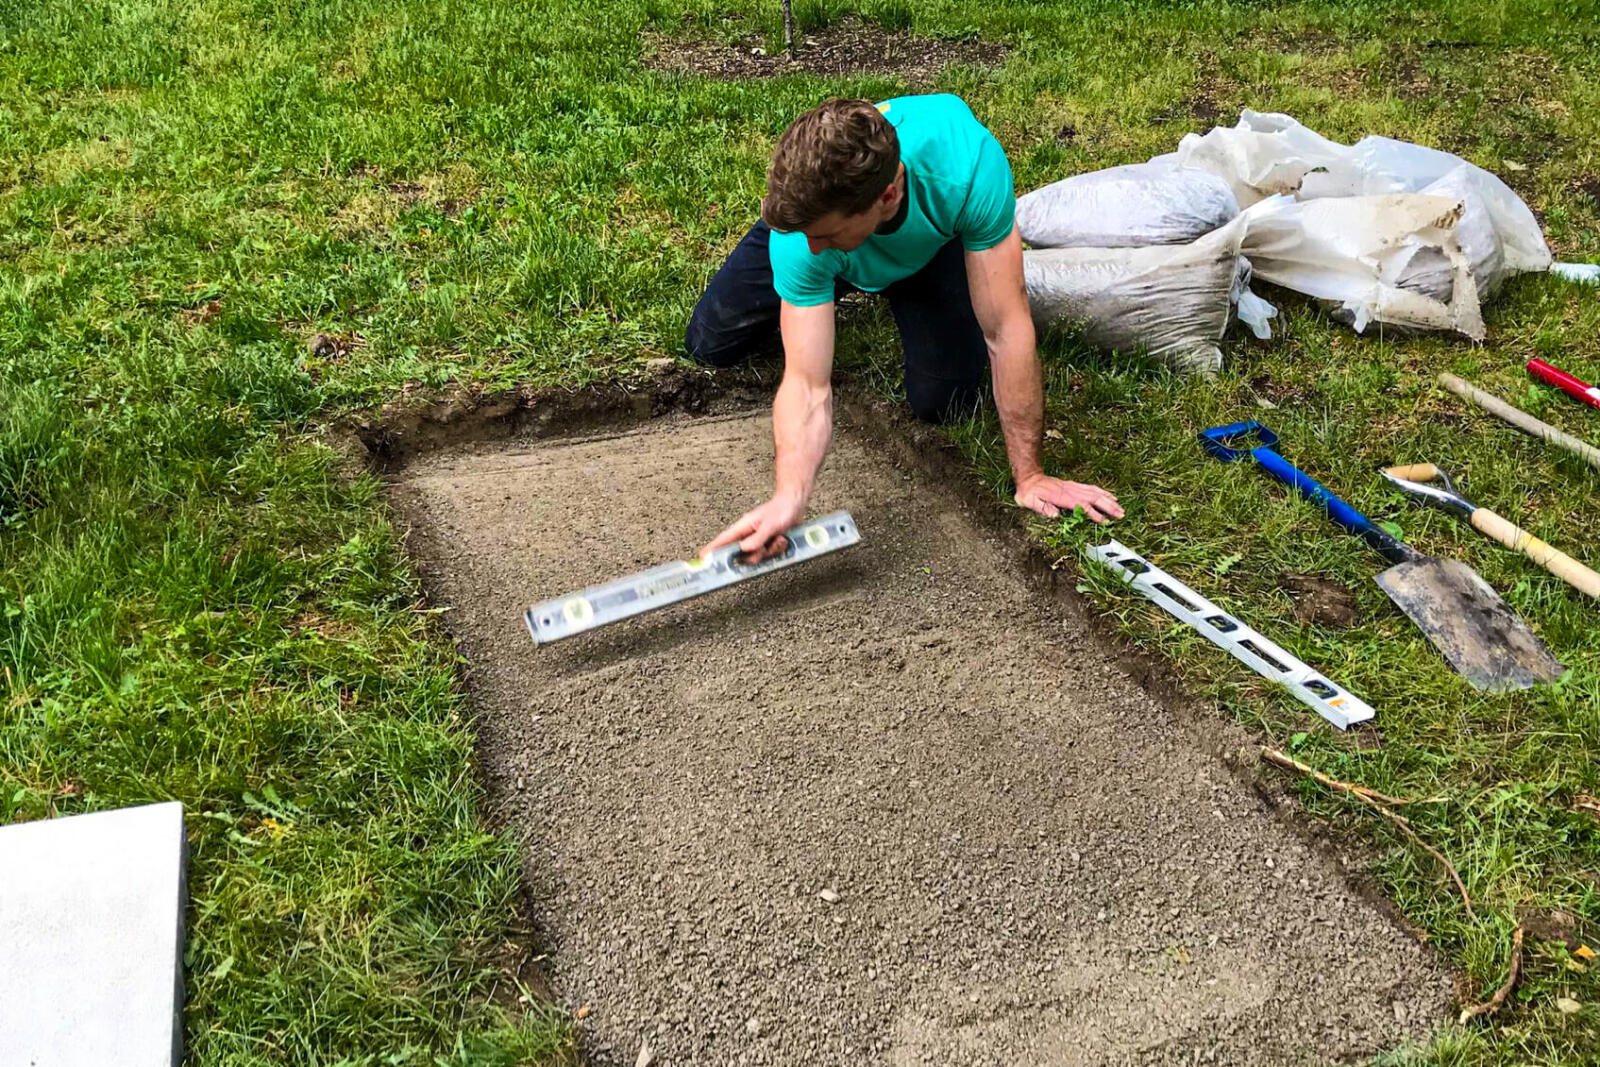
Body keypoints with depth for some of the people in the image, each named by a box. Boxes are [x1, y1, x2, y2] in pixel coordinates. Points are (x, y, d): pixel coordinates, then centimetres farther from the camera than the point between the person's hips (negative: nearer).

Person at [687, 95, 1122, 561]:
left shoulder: (969, 162, -47)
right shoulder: (799, 233, -43)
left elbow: (1008, 330, -41)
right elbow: (807, 383, -42)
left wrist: (1029, 476, -37)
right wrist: (788, 498, -61)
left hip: (933, 238, 0)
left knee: (942, 401, -13)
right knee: (710, 346, 0)